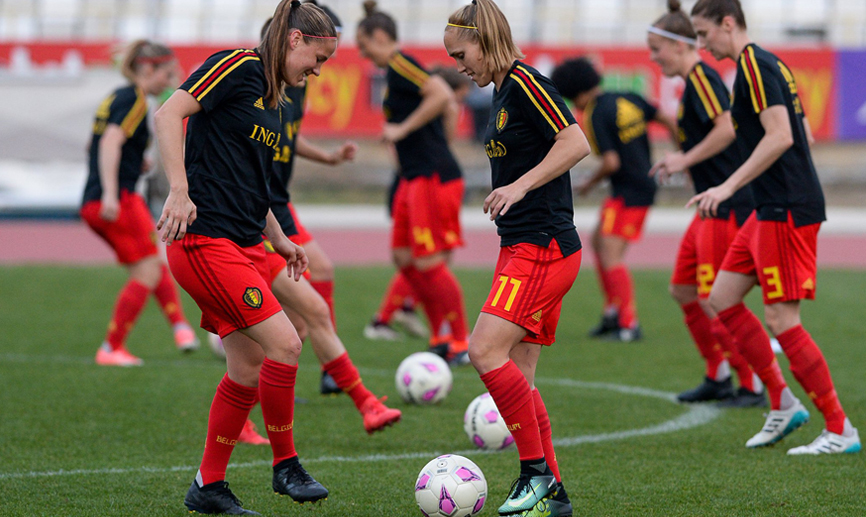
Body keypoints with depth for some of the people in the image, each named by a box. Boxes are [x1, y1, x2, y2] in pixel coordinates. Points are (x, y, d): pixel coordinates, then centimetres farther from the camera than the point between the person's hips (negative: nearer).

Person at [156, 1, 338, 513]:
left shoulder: (273, 99, 19)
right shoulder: (238, 67, -8)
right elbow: (168, 114, -18)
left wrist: (278, 239, 23)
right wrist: (180, 192, -25)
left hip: (246, 246, 10)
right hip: (206, 240, -10)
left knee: (250, 368, 9)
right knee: (284, 343, -15)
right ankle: (286, 465, 1)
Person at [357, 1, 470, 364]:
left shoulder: (400, 65, -12)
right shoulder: (395, 70, 16)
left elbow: (442, 95, -26)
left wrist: (402, 129, -21)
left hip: (433, 178, -10)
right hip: (415, 177, 10)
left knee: (429, 262, -8)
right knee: (404, 258, 11)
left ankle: (461, 344, -1)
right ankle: (442, 338, 17)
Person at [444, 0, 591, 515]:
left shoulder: (524, 82, -12)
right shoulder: (504, 92, 17)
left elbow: (576, 143, -20)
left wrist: (520, 186, -22)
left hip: (542, 249, -10)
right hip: (525, 247, 10)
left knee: (486, 351, -18)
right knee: (516, 372, 7)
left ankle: (536, 469, -8)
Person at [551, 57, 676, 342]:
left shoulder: (596, 116, -16)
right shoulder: (629, 100, 7)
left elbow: (611, 163, -22)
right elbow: (668, 120, 11)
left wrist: (589, 184, -3)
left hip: (629, 191, -10)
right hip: (644, 181, 10)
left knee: (610, 254, -11)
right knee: (599, 242, 19)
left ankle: (629, 325, -13)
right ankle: (613, 311, 21)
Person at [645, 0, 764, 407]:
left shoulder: (701, 77, -13)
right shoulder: (694, 81, 16)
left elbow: (728, 127, -25)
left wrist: (685, 160, -19)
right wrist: (682, 161, 14)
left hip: (727, 206, -10)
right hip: (714, 207, 10)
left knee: (713, 301, -6)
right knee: (683, 291, 14)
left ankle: (753, 385, 2)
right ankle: (718, 377, 21)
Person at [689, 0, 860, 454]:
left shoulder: (753, 65, -13)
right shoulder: (768, 64, 16)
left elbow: (780, 137, -23)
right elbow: (803, 136, 21)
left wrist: (729, 186, -23)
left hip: (786, 210, -10)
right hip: (771, 208, 10)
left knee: (782, 320, -8)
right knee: (722, 298, 11)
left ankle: (840, 430, -2)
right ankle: (782, 403, 14)